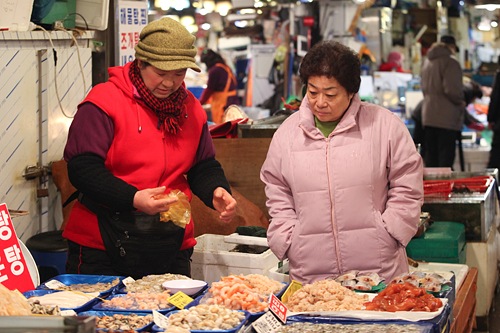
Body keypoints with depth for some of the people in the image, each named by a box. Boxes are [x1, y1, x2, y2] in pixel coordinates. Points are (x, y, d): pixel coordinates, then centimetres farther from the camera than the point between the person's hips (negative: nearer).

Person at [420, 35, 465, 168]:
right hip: (446, 117, -8)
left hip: (428, 115, 8)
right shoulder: (450, 62, -10)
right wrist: (461, 102, -3)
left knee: (430, 154, 11)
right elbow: (452, 89, -19)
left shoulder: (427, 62, 17)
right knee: (446, 154, -5)